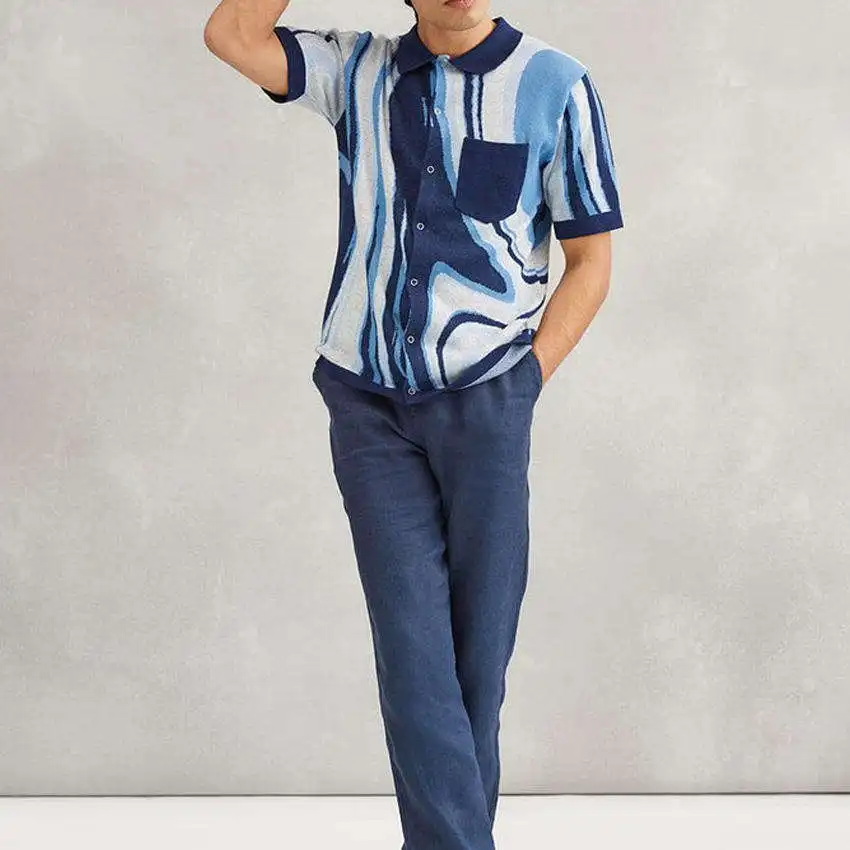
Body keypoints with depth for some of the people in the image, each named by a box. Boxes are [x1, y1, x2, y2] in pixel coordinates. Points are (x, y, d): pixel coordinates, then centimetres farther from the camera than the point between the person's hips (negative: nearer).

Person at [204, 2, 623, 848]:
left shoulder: (554, 86, -3)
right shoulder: (357, 70, 6)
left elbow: (590, 261, 1)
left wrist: (523, 385, -7)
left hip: (482, 399, -1)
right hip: (367, 401, 2)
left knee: (478, 642, 4)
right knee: (411, 641, -5)